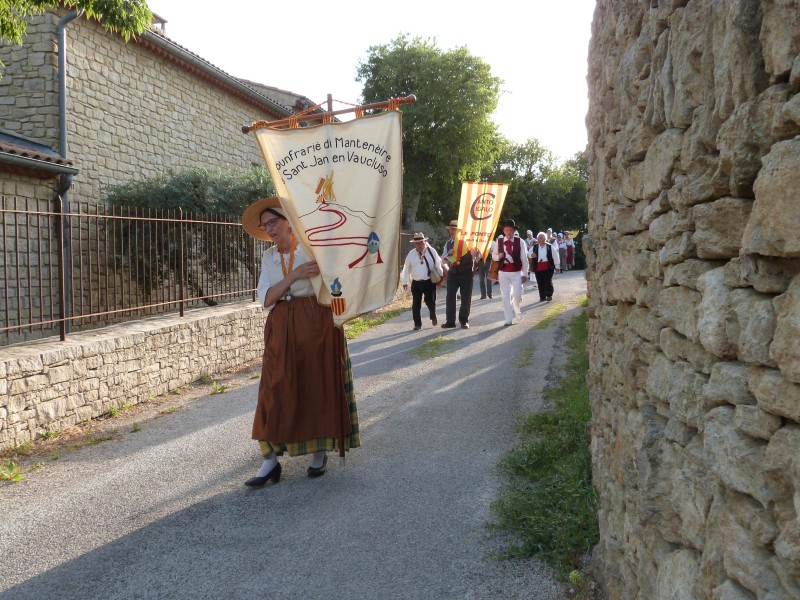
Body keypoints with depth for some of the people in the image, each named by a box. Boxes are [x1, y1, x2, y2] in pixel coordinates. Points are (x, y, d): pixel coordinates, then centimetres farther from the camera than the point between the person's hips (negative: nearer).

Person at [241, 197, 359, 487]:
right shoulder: (268, 258, 12)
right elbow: (265, 299, -2)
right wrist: (294, 276, -15)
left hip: (317, 323, -3)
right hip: (282, 329, 3)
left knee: (319, 386, 3)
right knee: (276, 390, -3)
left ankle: (319, 452, 18)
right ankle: (271, 460, 1)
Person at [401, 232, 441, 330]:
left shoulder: (432, 251, -2)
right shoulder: (411, 254, 1)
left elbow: (438, 265, 7)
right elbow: (406, 268, 7)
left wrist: (441, 276, 11)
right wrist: (405, 282, 9)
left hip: (429, 282, -1)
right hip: (416, 283, 2)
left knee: (430, 302, -3)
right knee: (416, 304, 2)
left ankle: (433, 316, 29)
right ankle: (417, 324, 15)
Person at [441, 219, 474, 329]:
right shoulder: (448, 244, 9)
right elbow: (443, 261, 7)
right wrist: (448, 254, -12)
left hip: (466, 273, -3)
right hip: (452, 274, 3)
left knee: (466, 298, 3)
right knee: (450, 296, -4)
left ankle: (464, 321, 13)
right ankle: (450, 321, 2)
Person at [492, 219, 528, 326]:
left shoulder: (520, 242, -5)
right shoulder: (499, 241, 2)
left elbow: (524, 259, -3)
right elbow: (493, 255, 11)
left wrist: (524, 274, -4)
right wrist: (498, 256, -13)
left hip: (516, 273, -2)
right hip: (503, 273, 2)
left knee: (517, 295, -8)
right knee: (505, 297, 3)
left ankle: (516, 309, 27)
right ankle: (509, 319, 12)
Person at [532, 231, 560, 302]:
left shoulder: (550, 247, -1)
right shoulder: (535, 247, 6)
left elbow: (555, 256, 2)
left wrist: (556, 266, 2)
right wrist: (531, 255, -8)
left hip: (548, 267, -3)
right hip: (538, 268, 3)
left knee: (548, 281, -6)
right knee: (540, 283, 5)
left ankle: (549, 295, 7)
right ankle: (542, 297, 13)